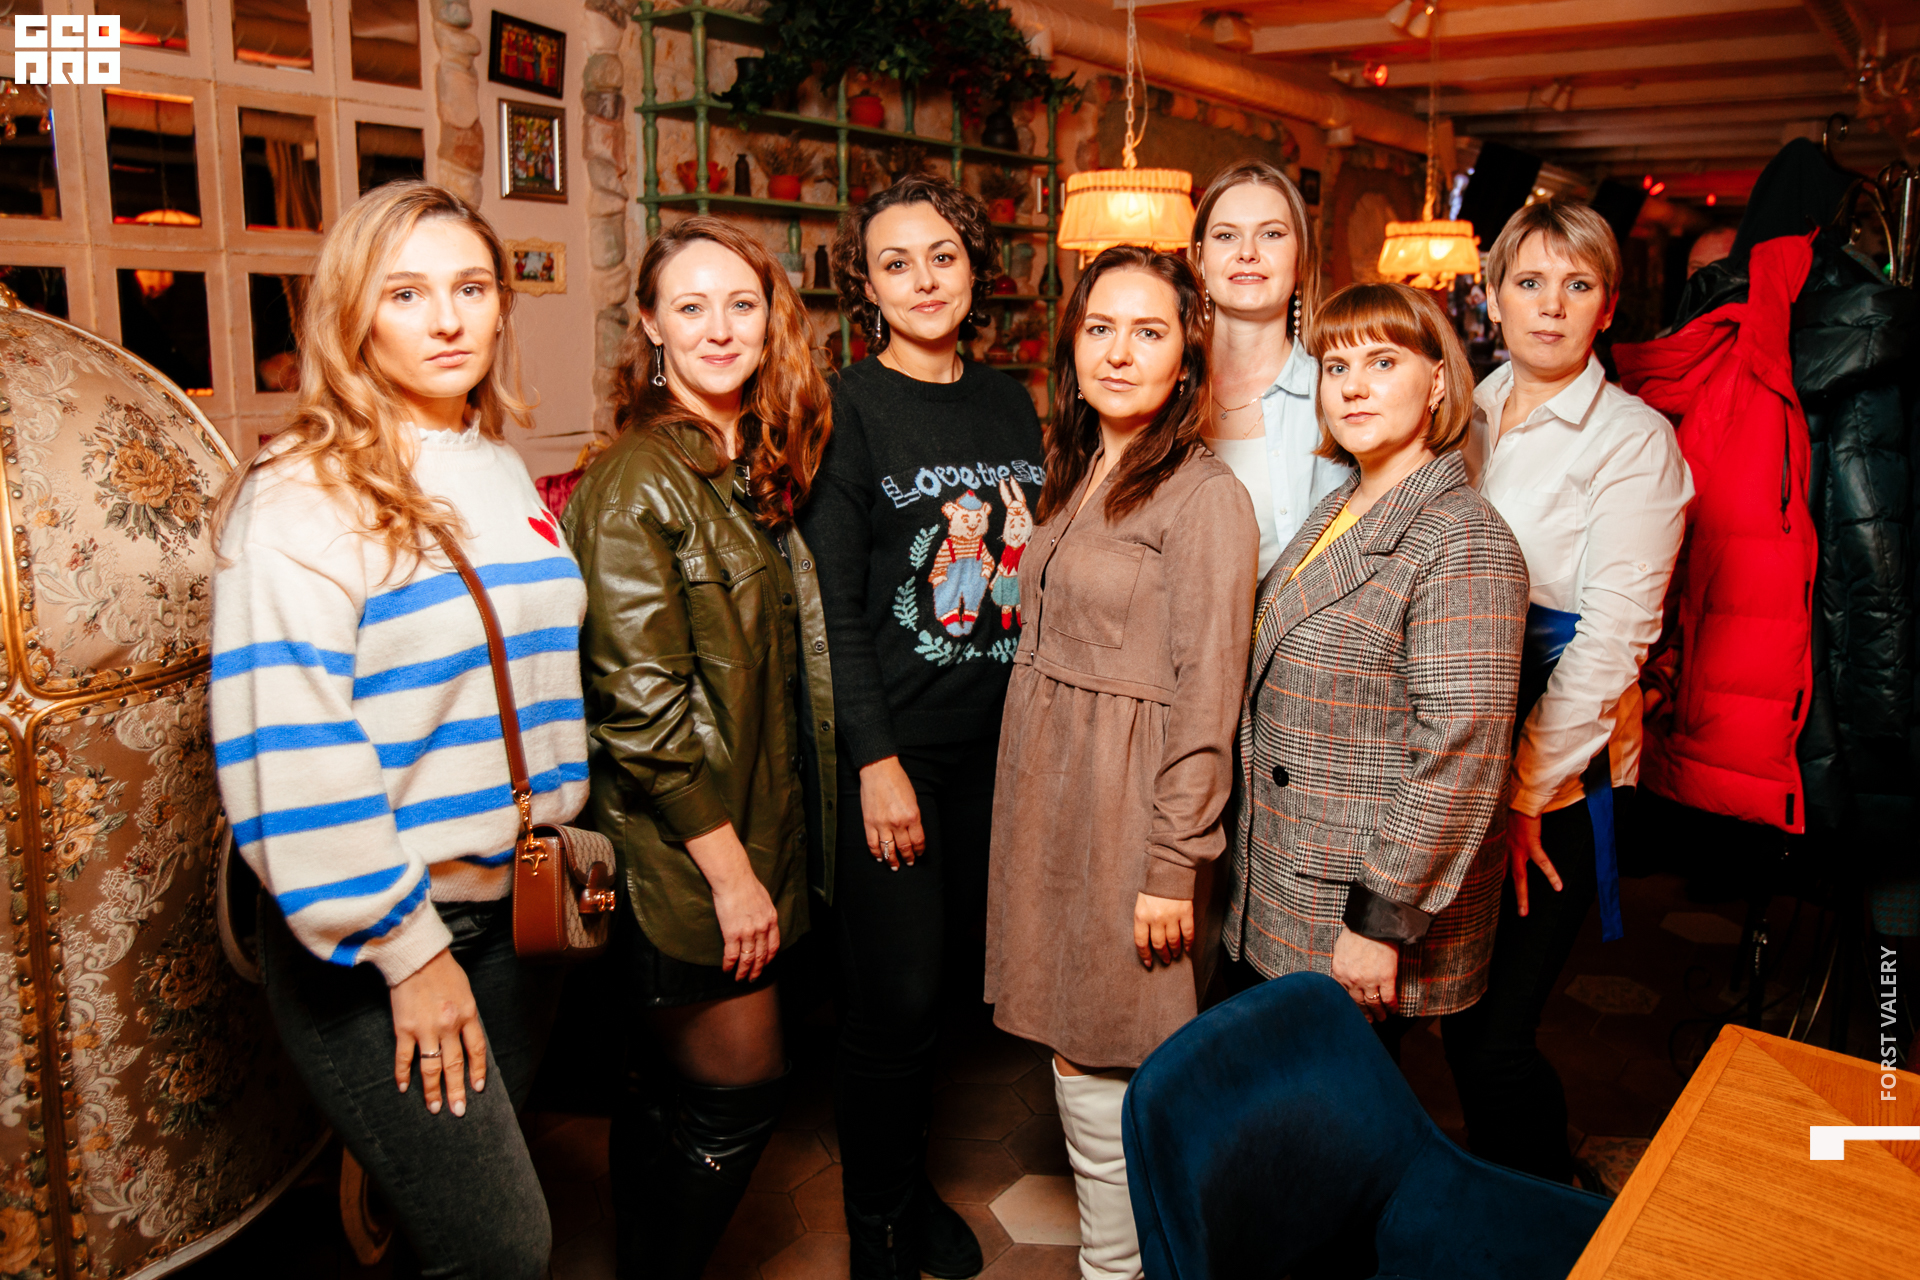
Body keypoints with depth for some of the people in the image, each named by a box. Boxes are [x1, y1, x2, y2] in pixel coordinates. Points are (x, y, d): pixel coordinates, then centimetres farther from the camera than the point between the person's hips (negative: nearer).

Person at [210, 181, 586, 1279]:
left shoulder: (504, 470, 9)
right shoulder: (303, 497, -15)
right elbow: (291, 755, -20)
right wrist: (406, 946, -17)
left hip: (515, 901, 7)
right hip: (379, 940, -7)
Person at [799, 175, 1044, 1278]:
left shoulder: (1011, 402, 10)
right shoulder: (849, 407, -7)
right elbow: (833, 599, -11)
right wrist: (876, 761, -15)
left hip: (999, 740, 5)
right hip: (893, 747, -5)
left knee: (955, 978, 14)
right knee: (896, 1000, 0)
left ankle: (916, 1186, 36)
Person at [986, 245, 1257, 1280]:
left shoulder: (1204, 496, -13)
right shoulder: (1070, 476, 11)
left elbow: (1207, 691, -15)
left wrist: (1175, 863, -16)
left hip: (1132, 805, -7)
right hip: (1044, 788, 7)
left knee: (1103, 1068, 3)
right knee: (1071, 1044, 16)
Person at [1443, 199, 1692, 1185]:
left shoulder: (1635, 440, -8)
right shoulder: (1463, 413, 8)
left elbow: (1611, 640, -12)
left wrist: (1526, 791, -13)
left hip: (1556, 772, -5)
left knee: (1493, 1037, -1)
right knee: (1451, 1005, 14)